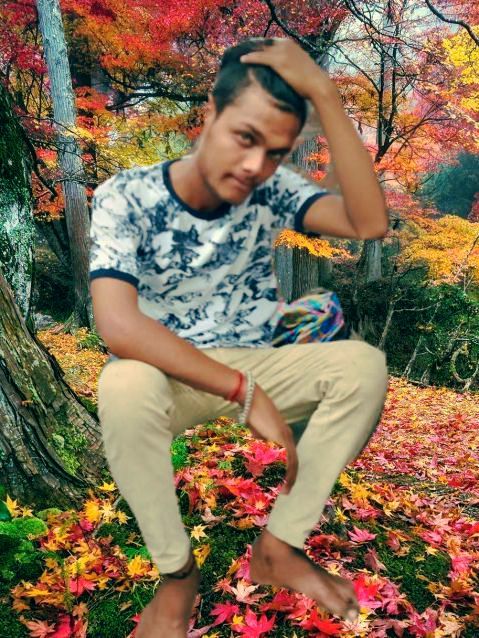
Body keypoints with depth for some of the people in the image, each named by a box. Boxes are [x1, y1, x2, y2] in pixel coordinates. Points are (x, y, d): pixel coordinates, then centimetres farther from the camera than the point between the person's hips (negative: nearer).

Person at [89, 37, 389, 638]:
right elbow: (118, 326, -30)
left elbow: (370, 223, -24)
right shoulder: (126, 197, -17)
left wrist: (323, 92, -26)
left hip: (254, 367, 3)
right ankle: (177, 570, -9)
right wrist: (246, 393, -32)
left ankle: (278, 545, -6)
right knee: (122, 386, -37)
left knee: (364, 364, -21)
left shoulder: (271, 191, -8)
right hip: (168, 376, -2)